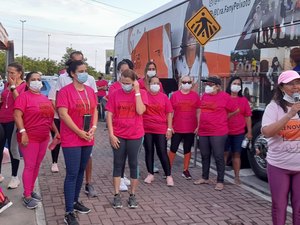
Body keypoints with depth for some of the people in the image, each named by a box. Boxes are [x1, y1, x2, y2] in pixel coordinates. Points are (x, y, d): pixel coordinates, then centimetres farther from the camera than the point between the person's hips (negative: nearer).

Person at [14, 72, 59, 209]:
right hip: (30, 138, -7)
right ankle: (27, 196, 6)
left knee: (37, 165, 13)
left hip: (43, 138, 7)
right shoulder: (24, 96, -8)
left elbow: (49, 117, 21)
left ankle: (30, 191, 25)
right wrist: (23, 132, -24)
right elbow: (17, 116, -16)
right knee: (30, 166, -3)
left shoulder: (45, 98, 14)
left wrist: (56, 131, 17)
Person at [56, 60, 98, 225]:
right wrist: (80, 132, -17)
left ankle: (75, 201, 32)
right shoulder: (65, 91, -10)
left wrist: (93, 128, -5)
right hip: (71, 139, -6)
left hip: (88, 139, 7)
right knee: (72, 174, -5)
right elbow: (63, 114, -17)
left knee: (81, 171, 16)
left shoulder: (90, 90, 9)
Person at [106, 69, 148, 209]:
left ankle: (132, 195, 20)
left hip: (135, 136, -1)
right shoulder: (115, 94, -2)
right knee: (118, 164, 8)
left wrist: (137, 91, -16)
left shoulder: (141, 93, -3)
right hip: (118, 136, 1)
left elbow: (140, 111, -17)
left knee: (133, 164, 8)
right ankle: (117, 195, 17)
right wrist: (111, 134, -8)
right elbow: (109, 115, -2)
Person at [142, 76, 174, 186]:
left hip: (161, 130, -1)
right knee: (149, 151, 10)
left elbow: (169, 113, 3)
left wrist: (169, 128, -2)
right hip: (147, 129, 1)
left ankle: (168, 176, 12)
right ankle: (150, 174, 24)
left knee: (162, 152, 1)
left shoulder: (164, 97, 0)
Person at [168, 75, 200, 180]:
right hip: (177, 128, -1)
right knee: (173, 148, 6)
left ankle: (185, 170, 23)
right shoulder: (175, 95, -2)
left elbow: (198, 112, 6)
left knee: (187, 149, 11)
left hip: (191, 128, 1)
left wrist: (198, 126, 1)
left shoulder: (195, 95, 2)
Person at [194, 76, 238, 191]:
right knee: (205, 156, 15)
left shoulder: (224, 96, -7)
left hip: (218, 132, -6)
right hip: (203, 132, 6)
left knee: (219, 157, 1)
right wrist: (199, 126, 17)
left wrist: (223, 118, 5)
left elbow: (236, 110, -1)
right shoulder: (204, 95, 9)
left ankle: (220, 181, 11)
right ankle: (204, 178, 29)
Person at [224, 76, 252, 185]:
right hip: (225, 131, -1)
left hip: (239, 132, 2)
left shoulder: (244, 100, 6)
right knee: (224, 153, 4)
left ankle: (237, 177, 16)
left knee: (236, 154, 8)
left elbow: (247, 117, 6)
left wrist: (249, 132, 3)